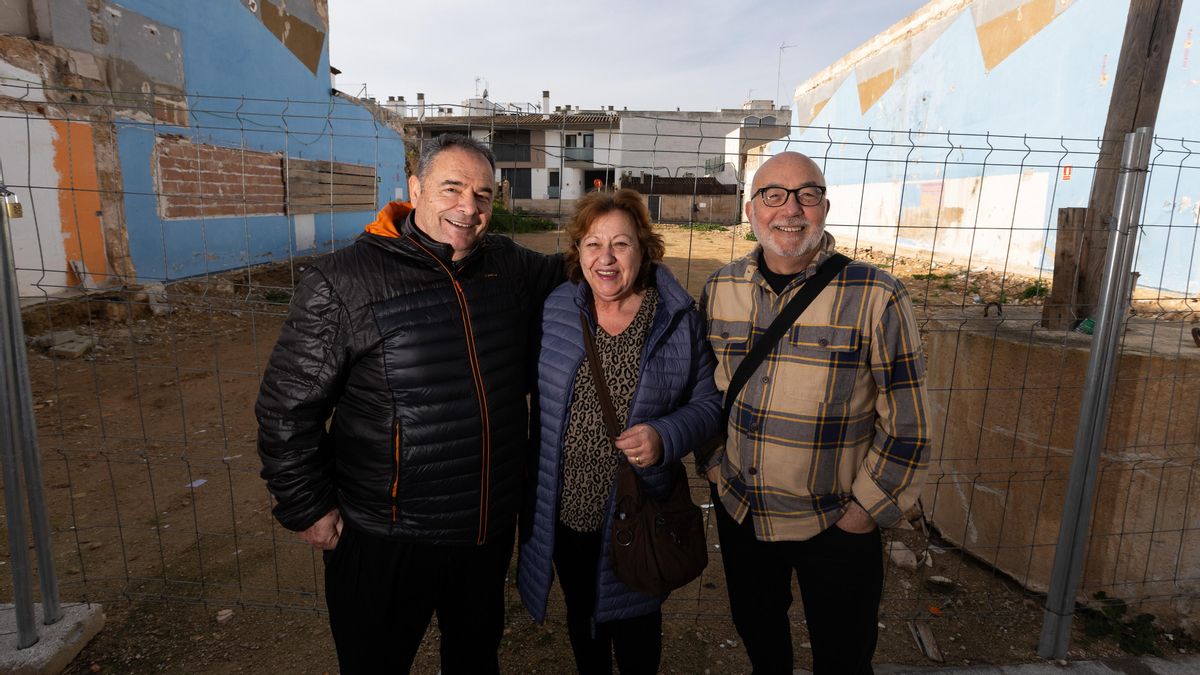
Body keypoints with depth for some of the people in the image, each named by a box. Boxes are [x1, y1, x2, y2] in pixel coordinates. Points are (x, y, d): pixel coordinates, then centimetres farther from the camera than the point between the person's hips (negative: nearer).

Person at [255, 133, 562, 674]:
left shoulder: (511, 267, -3)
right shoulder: (341, 282, -17)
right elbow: (287, 407, -11)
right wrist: (308, 510, -8)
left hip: (491, 526, 5)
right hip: (385, 541, -4)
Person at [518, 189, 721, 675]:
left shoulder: (680, 320, -11)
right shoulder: (556, 310, -4)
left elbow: (708, 402, -5)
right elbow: (540, 394, 6)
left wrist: (664, 438, -24)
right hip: (565, 508, 3)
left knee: (633, 627, 19)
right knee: (580, 616, 25)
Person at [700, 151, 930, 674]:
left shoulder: (875, 296, -16)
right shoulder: (719, 289, -4)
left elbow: (906, 424, -11)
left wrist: (865, 510, -9)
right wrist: (712, 463, 6)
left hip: (837, 527, -3)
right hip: (739, 513, 4)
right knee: (756, 632, 26)